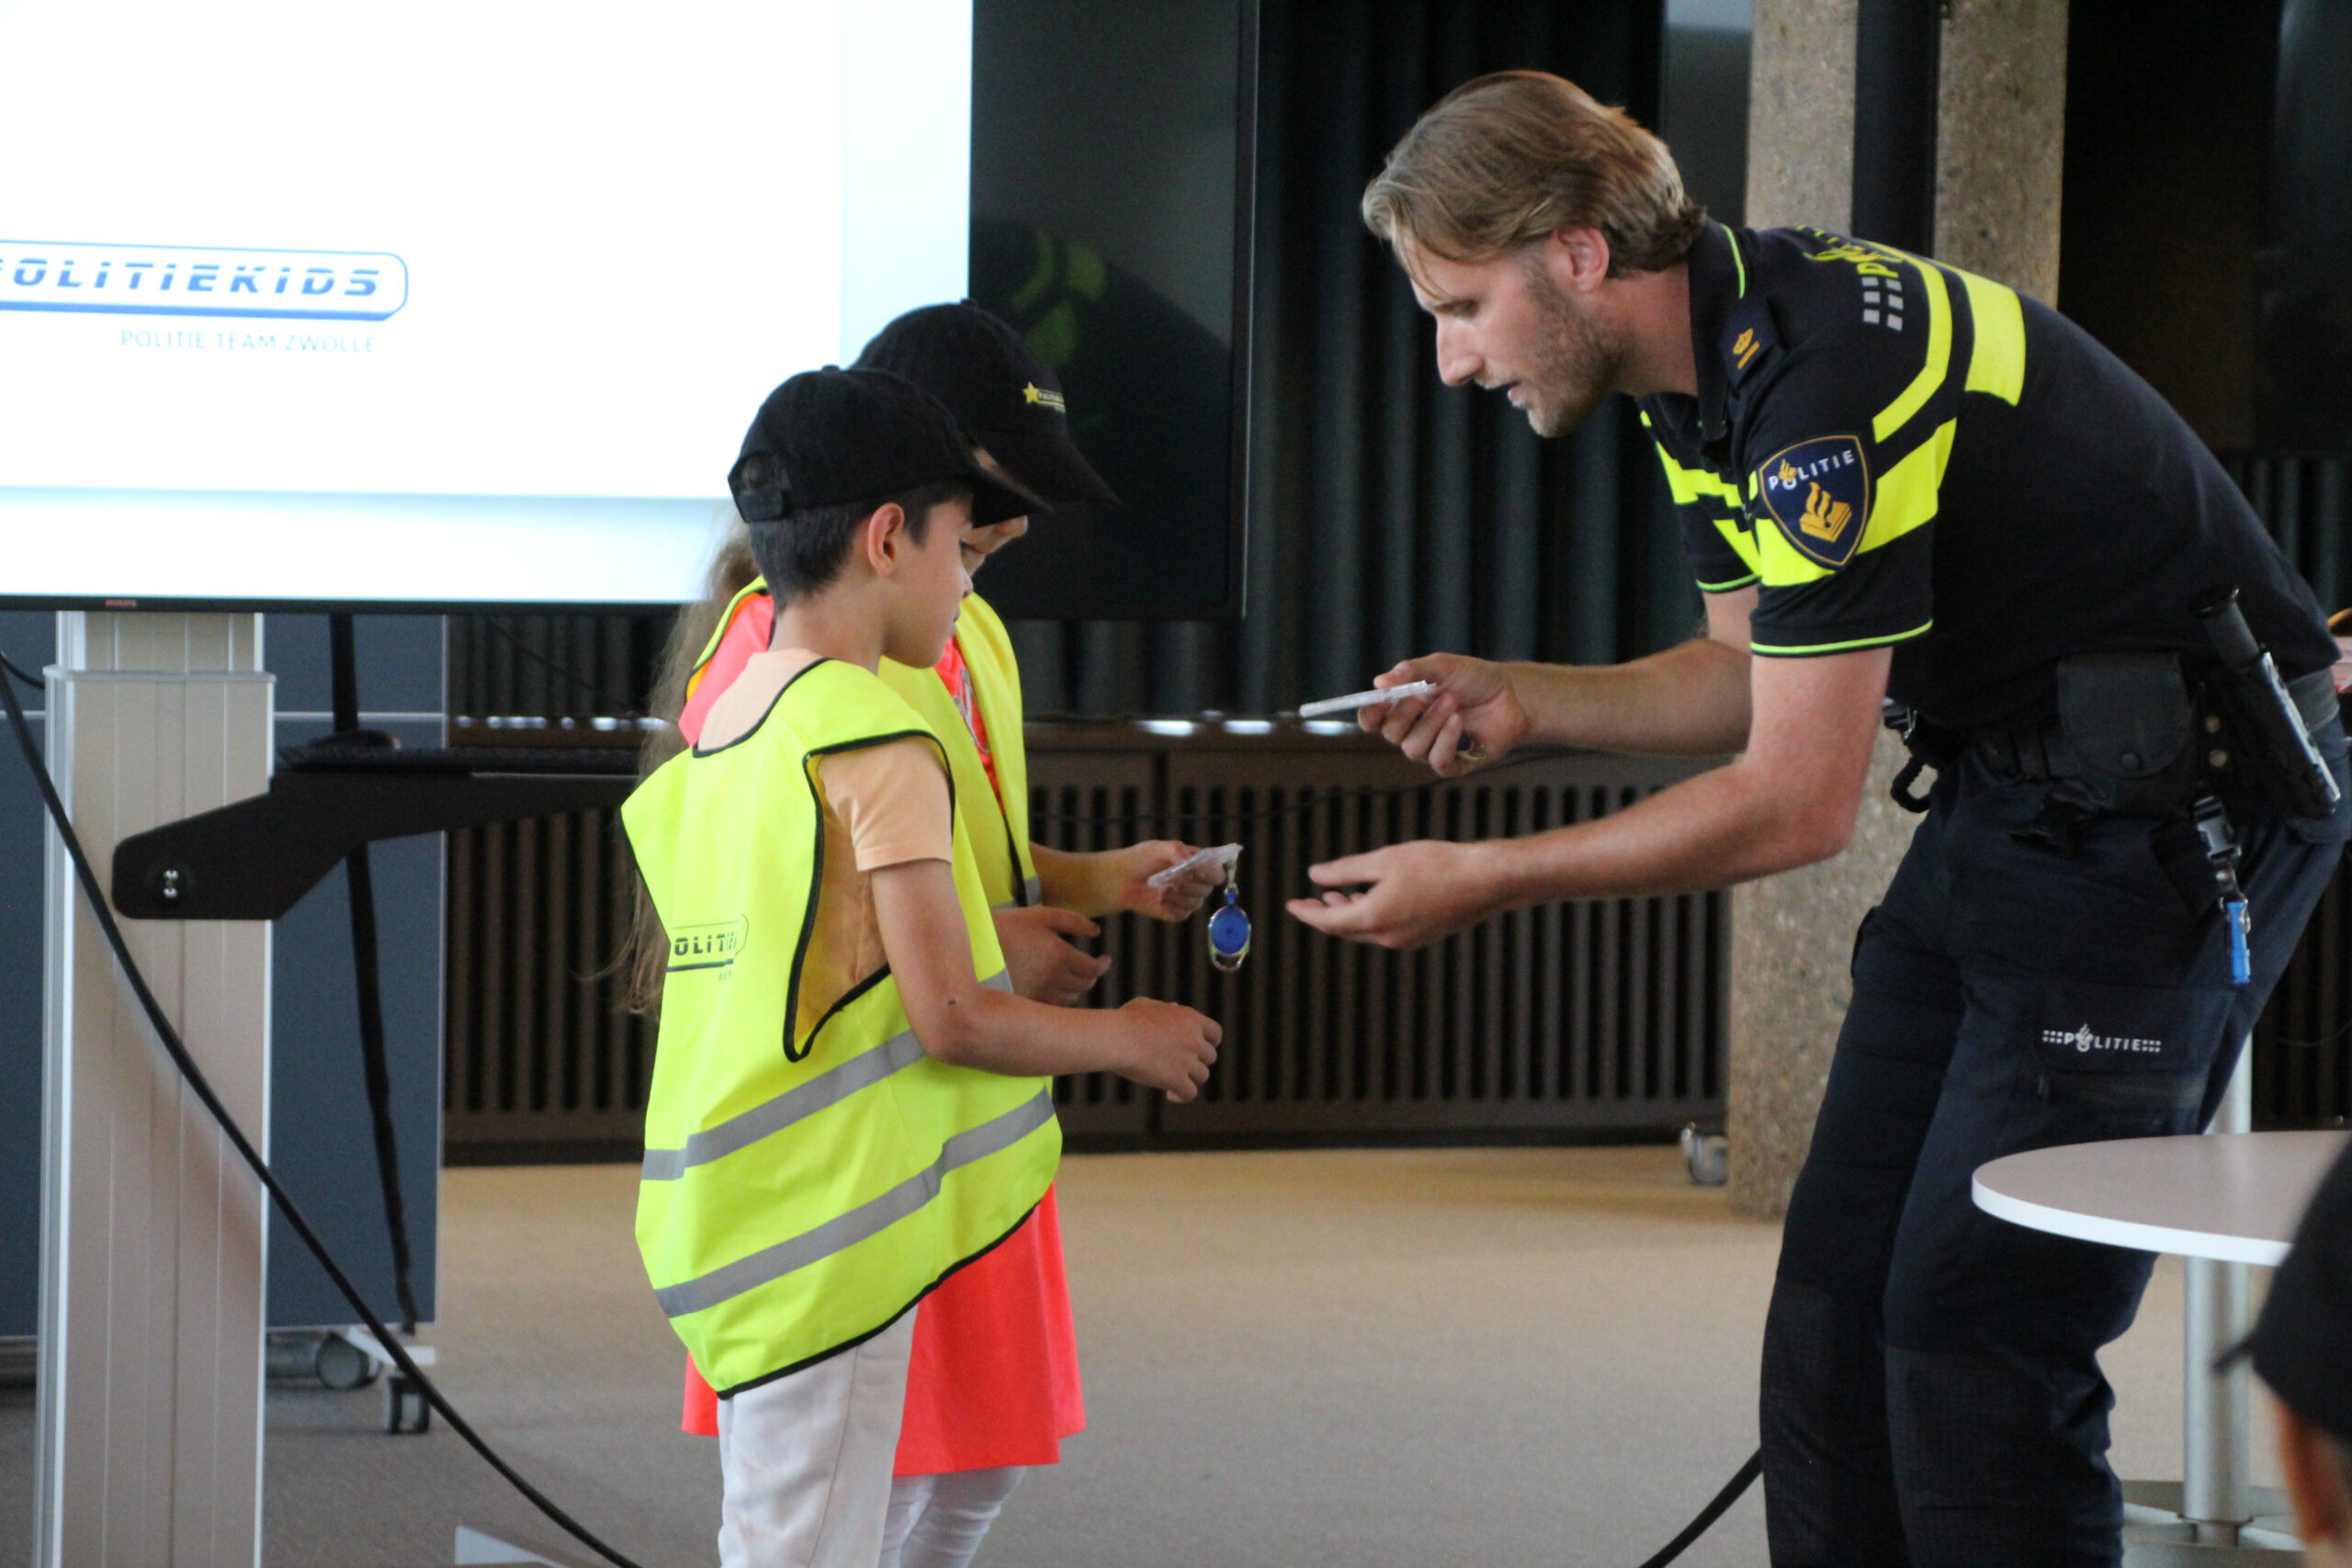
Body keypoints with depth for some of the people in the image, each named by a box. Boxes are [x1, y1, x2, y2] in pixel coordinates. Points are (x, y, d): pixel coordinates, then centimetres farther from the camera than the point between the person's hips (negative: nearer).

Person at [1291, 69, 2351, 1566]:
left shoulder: (1826, 377, -25)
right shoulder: (1710, 363, 5)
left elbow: (1797, 802, -23)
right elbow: (1756, 674, 18)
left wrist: (1482, 880, -15)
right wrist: (1522, 699, 3)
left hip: (2174, 810, -10)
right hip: (2009, 796, 10)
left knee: (1974, 1332, -12)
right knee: (1838, 1293, 6)